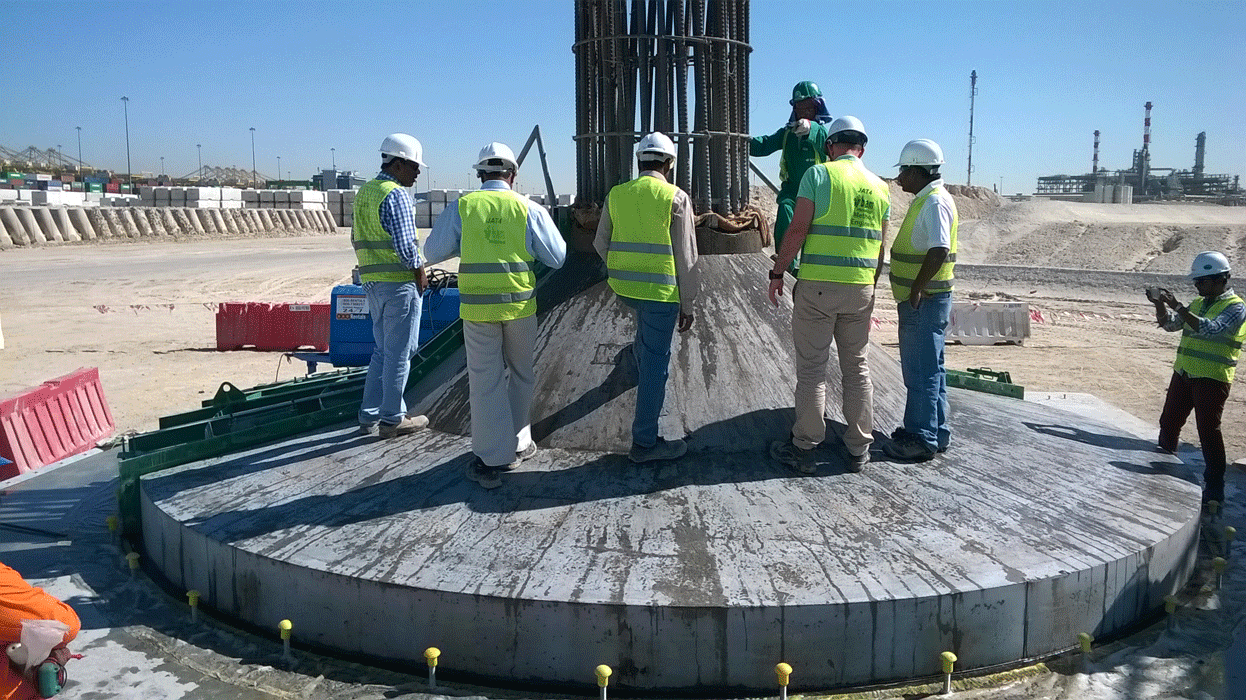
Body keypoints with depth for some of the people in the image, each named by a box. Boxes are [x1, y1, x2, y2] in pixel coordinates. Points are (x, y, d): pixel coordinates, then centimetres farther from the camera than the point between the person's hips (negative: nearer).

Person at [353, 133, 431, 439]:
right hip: (400, 282, -9)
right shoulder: (396, 195, -14)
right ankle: (392, 418, 7)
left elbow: (356, 239, 19)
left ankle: (369, 416, 19)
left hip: (372, 282, 9)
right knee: (399, 353, 0)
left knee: (382, 350, 17)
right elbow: (405, 244, -20)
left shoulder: (363, 192, 14)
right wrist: (420, 271, -7)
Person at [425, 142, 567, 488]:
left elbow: (434, 253, 5)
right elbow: (557, 258, 2)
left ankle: (491, 461, 6)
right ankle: (517, 444, 29)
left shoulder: (461, 208, -1)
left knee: (486, 381, 5)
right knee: (520, 374, 19)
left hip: (477, 306, 0)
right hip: (520, 304, 1)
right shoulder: (529, 210, -2)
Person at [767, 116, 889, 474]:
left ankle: (804, 449, 8)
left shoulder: (818, 174, -5)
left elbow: (797, 230, -11)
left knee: (812, 368, 2)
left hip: (817, 286, -4)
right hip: (861, 288, 5)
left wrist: (777, 273, -4)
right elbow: (880, 246, 13)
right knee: (856, 368, 13)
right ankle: (859, 449, 19)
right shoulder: (879, 186, 10)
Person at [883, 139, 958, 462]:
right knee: (928, 368, 15)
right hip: (922, 300, 11)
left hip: (924, 301, -11)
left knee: (921, 371, -5)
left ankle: (922, 439, 1)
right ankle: (935, 433, 24)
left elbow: (939, 251, -27)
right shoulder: (926, 200, 16)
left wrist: (916, 290, -22)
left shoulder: (935, 202, -17)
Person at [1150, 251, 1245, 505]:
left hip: (1212, 379, -7)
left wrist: (1177, 306, -31)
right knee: (1168, 423, 15)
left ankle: (1214, 489, 4)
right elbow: (1170, 324, 11)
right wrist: (1160, 305, -6)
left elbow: (1210, 329, -27)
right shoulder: (1198, 303, 13)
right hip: (1184, 374, 7)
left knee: (1209, 432, -5)